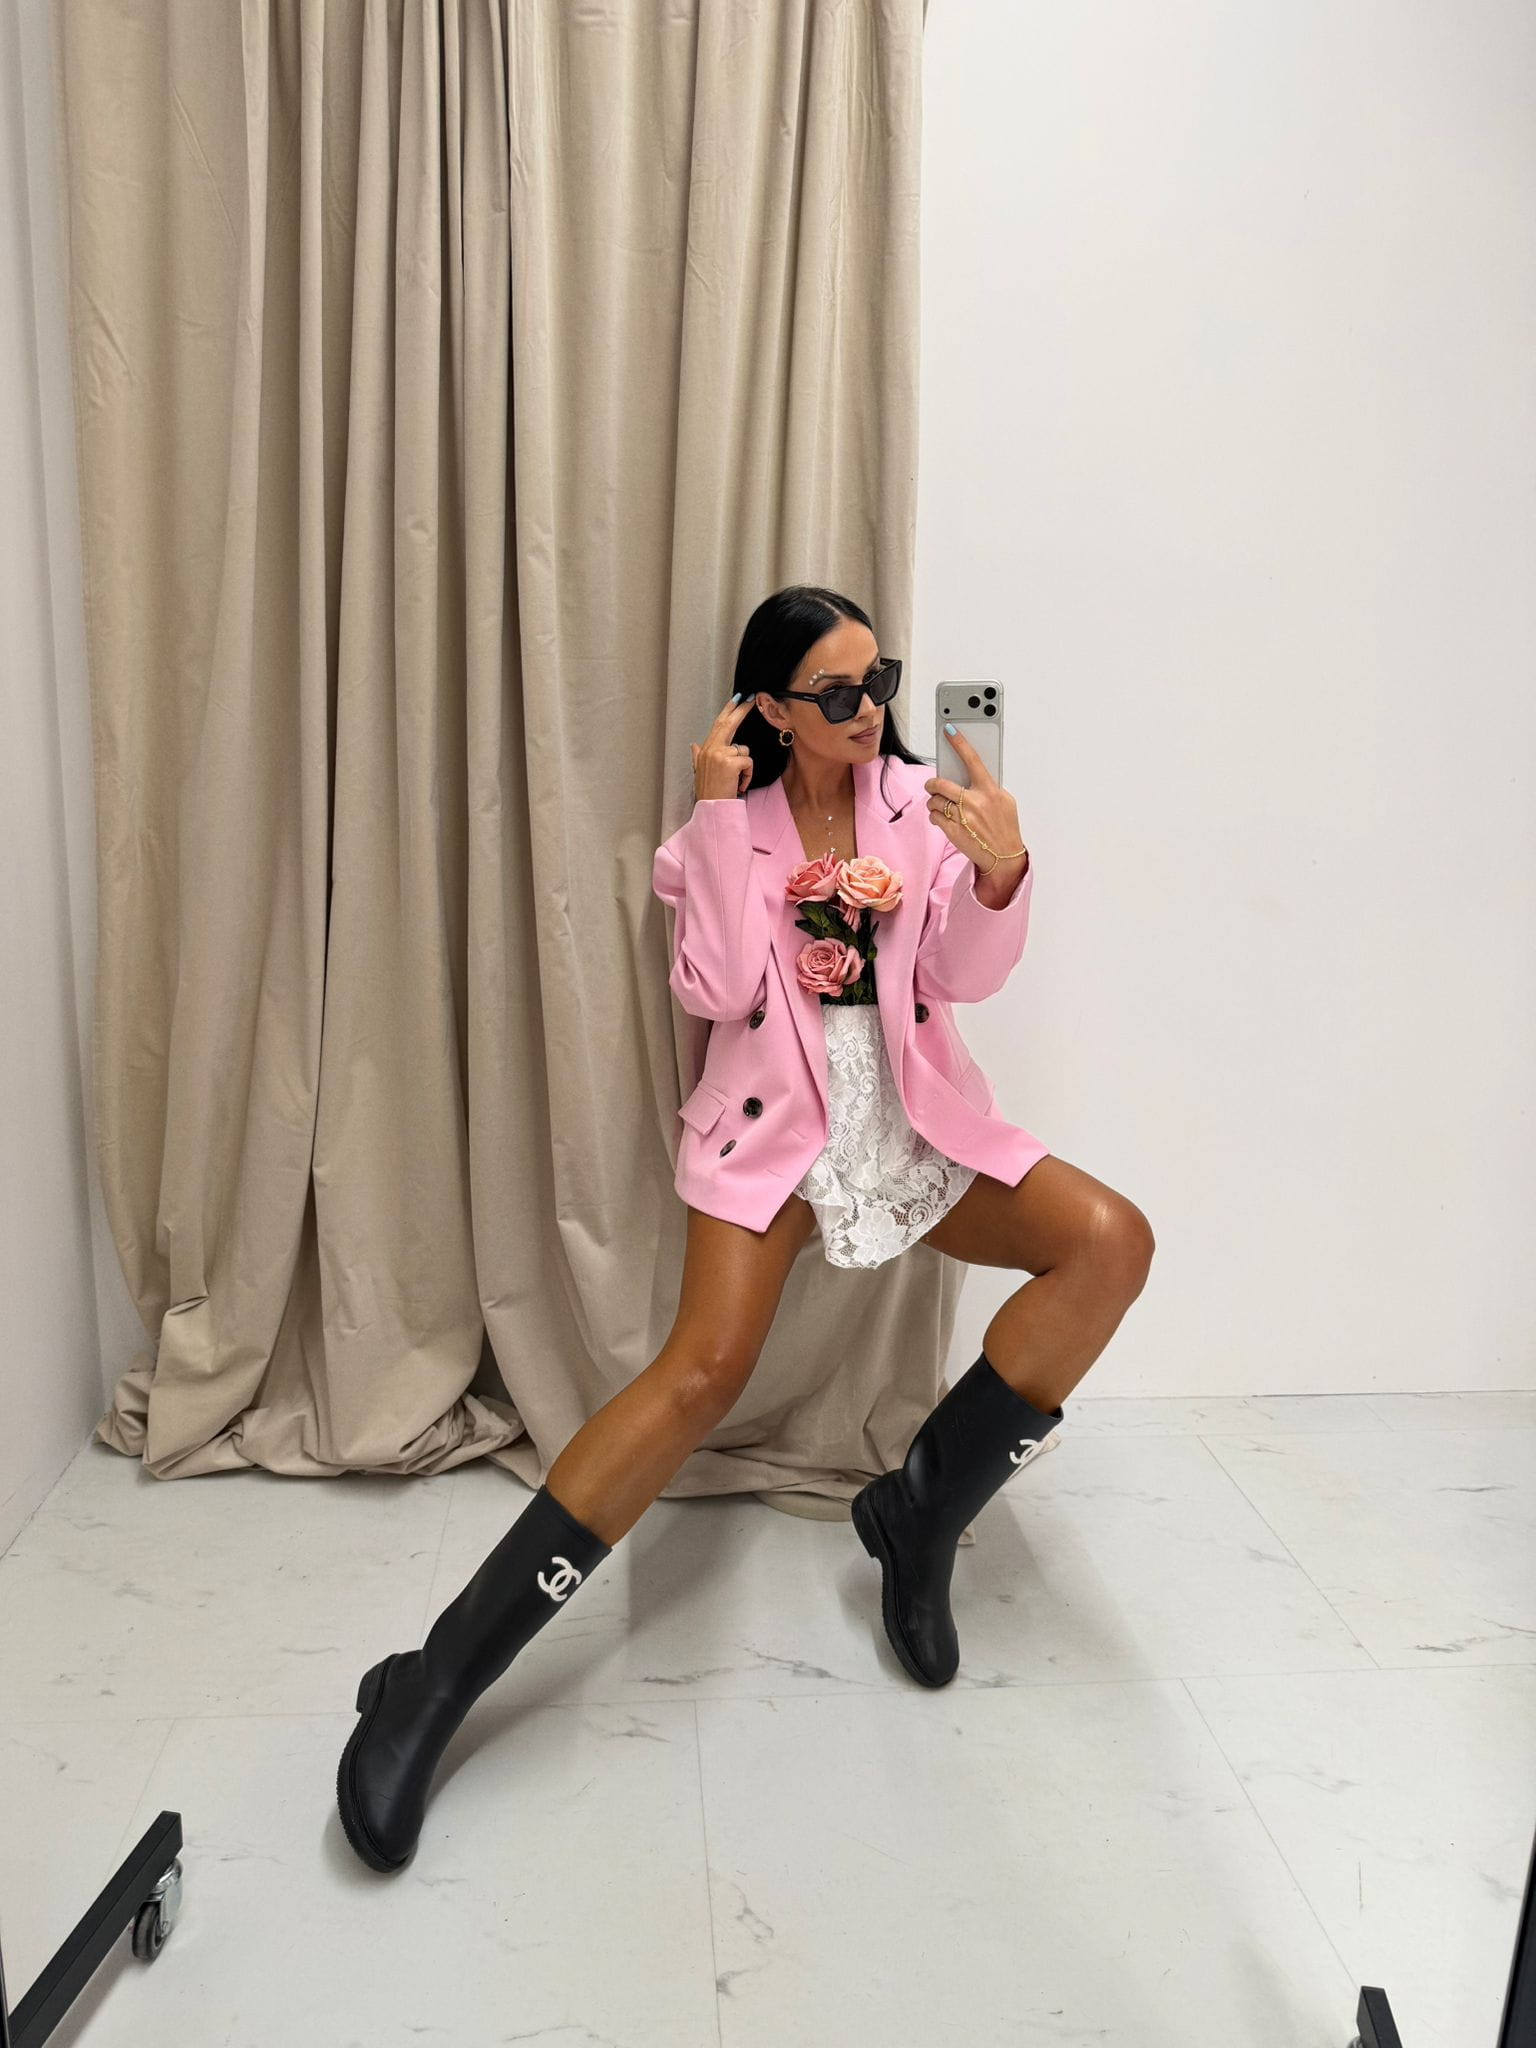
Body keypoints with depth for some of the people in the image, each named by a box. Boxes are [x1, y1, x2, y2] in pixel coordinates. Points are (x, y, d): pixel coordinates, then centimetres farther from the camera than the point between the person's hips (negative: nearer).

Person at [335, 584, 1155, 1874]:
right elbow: (719, 993, -12)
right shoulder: (729, 821, 2)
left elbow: (969, 976, -1)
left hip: (917, 1120, 4)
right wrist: (719, 814, -14)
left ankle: (925, 1510, -8)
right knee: (705, 1368, -26)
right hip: (776, 1125, -3)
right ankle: (434, 1685, -20)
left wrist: (1002, 869, -20)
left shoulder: (920, 801, 6)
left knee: (1114, 1241, -20)